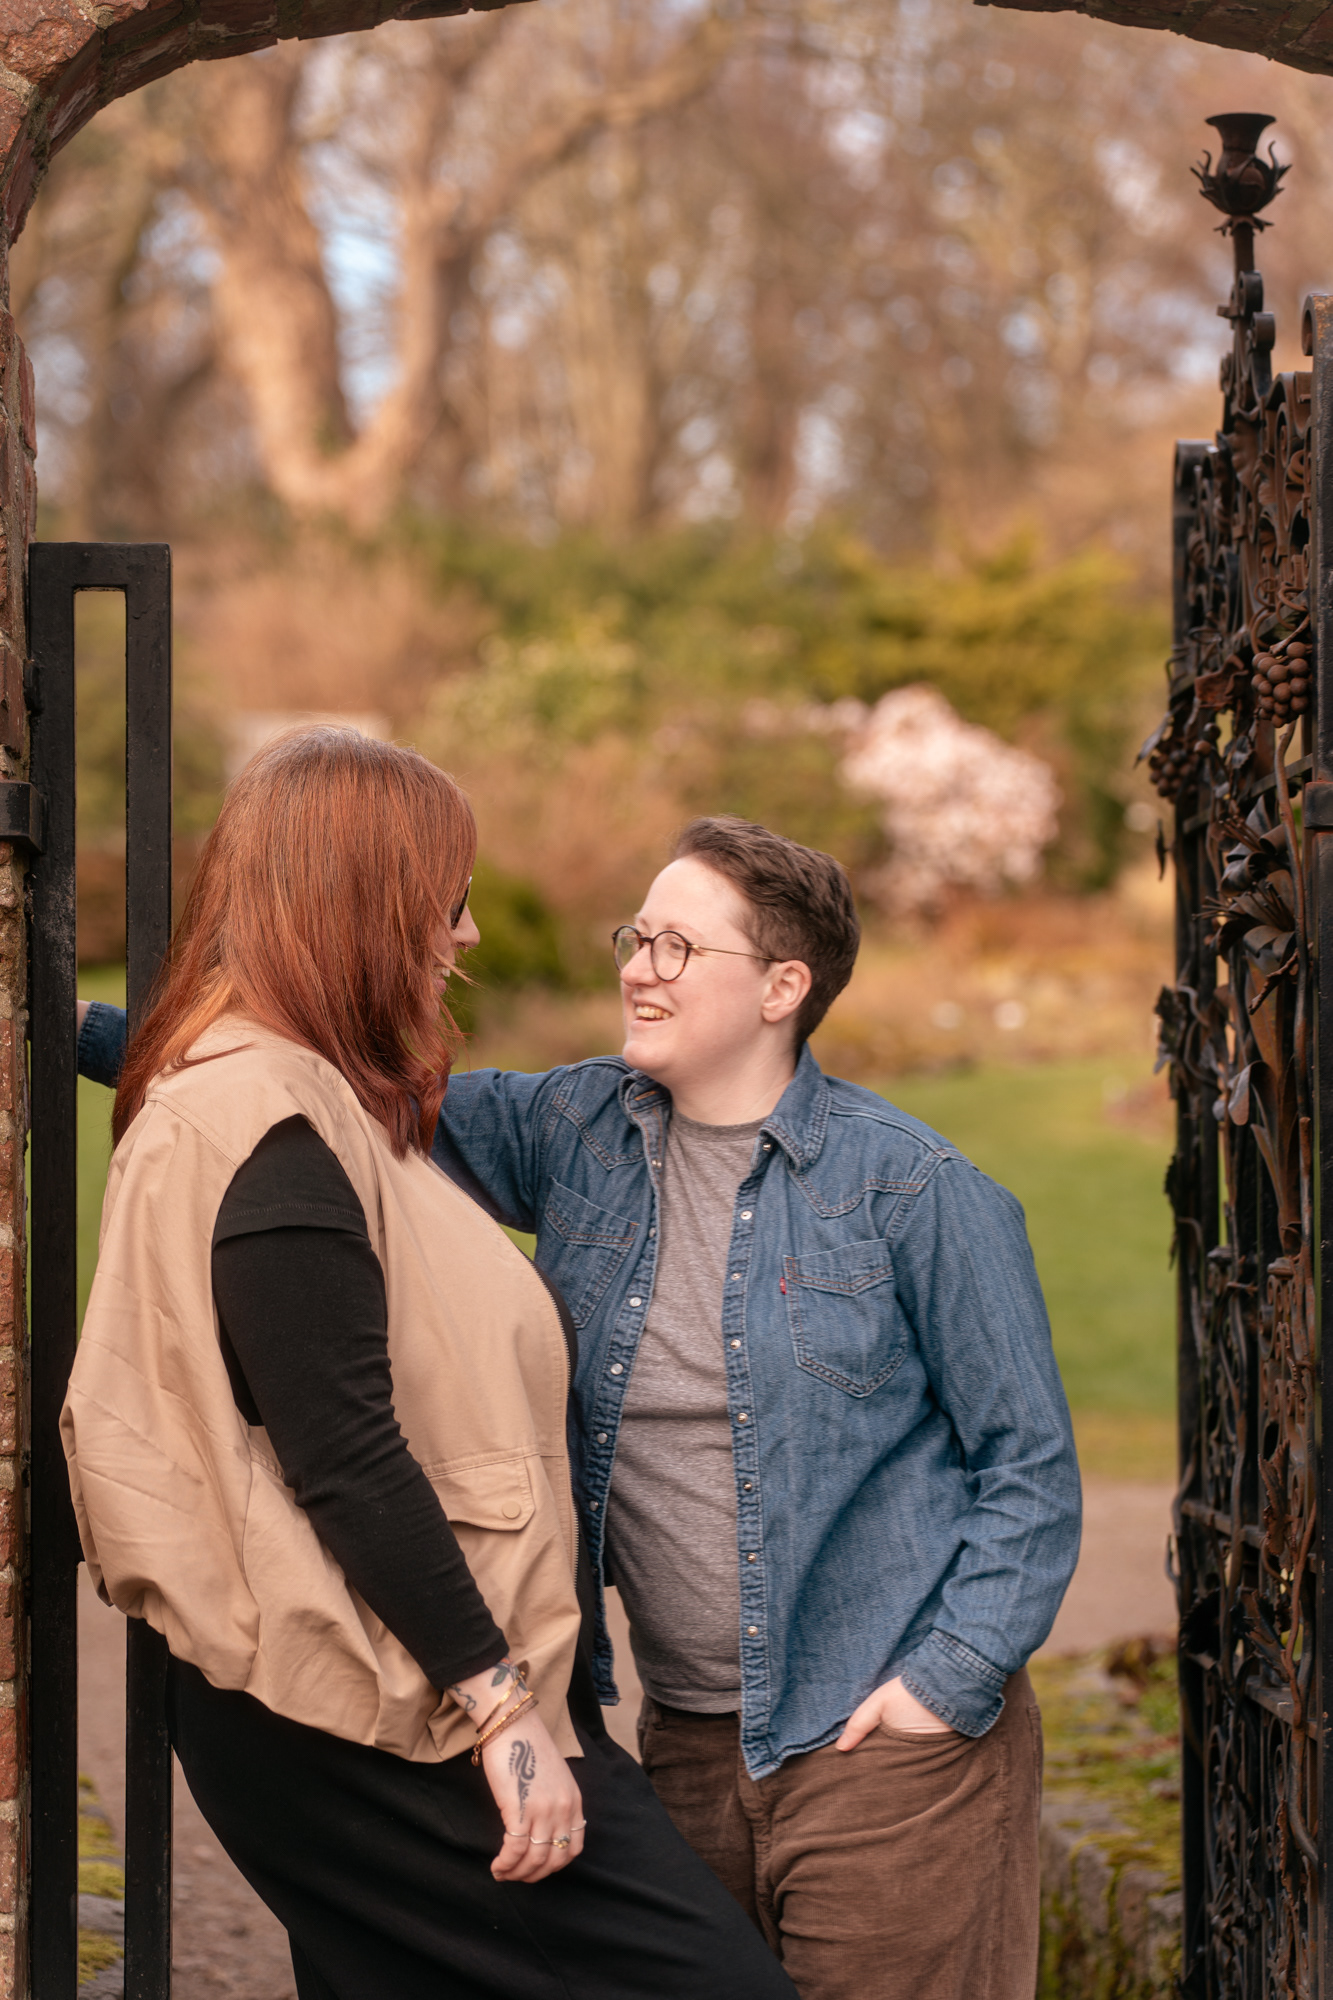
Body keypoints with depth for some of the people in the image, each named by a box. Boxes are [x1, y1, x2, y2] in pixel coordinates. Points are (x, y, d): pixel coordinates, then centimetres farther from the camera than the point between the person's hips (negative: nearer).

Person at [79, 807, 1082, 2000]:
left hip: (893, 1737, -5)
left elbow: (1030, 1464, -4)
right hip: (689, 1744, 5)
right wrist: (92, 1036, 5)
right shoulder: (576, 1133, 7)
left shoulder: (913, 1189, -7)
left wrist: (953, 1678, -12)